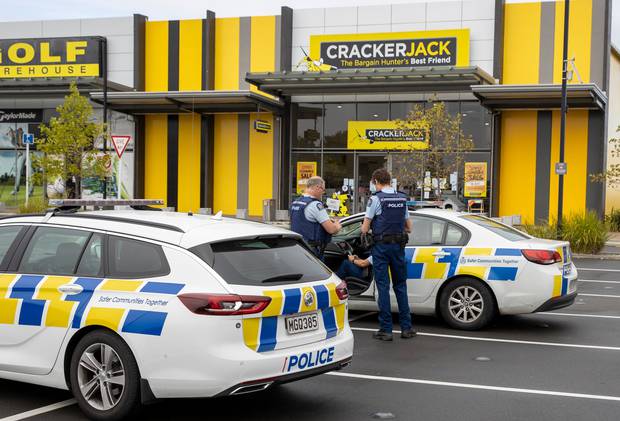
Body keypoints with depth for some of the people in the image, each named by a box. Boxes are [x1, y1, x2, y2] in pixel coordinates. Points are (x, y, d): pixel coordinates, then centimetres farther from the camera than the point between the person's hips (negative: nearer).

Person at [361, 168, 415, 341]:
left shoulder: (376, 199, -9)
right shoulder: (402, 199, 9)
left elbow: (364, 229, -7)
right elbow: (408, 228, 15)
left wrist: (365, 227, 14)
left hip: (381, 245, -5)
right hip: (398, 245, 5)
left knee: (383, 286, -1)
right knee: (400, 286, 12)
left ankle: (385, 329, 0)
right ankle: (406, 327, 13)